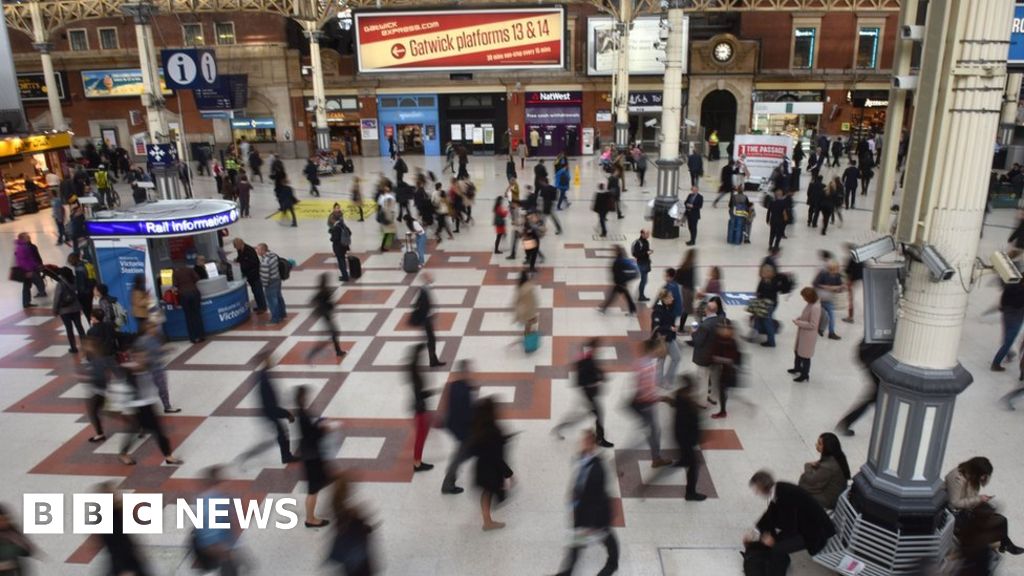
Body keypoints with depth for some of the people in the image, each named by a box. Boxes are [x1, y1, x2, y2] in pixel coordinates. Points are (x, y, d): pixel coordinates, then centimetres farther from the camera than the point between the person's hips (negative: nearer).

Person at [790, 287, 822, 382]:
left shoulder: (815, 308, -30)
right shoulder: (810, 304, -1)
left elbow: (812, 325, -27)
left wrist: (798, 322, -23)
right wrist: (798, 318, 1)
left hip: (808, 335, -10)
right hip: (802, 333, 10)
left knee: (805, 355, 8)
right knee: (798, 351, 27)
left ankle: (805, 374, 26)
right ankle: (797, 367, 50)